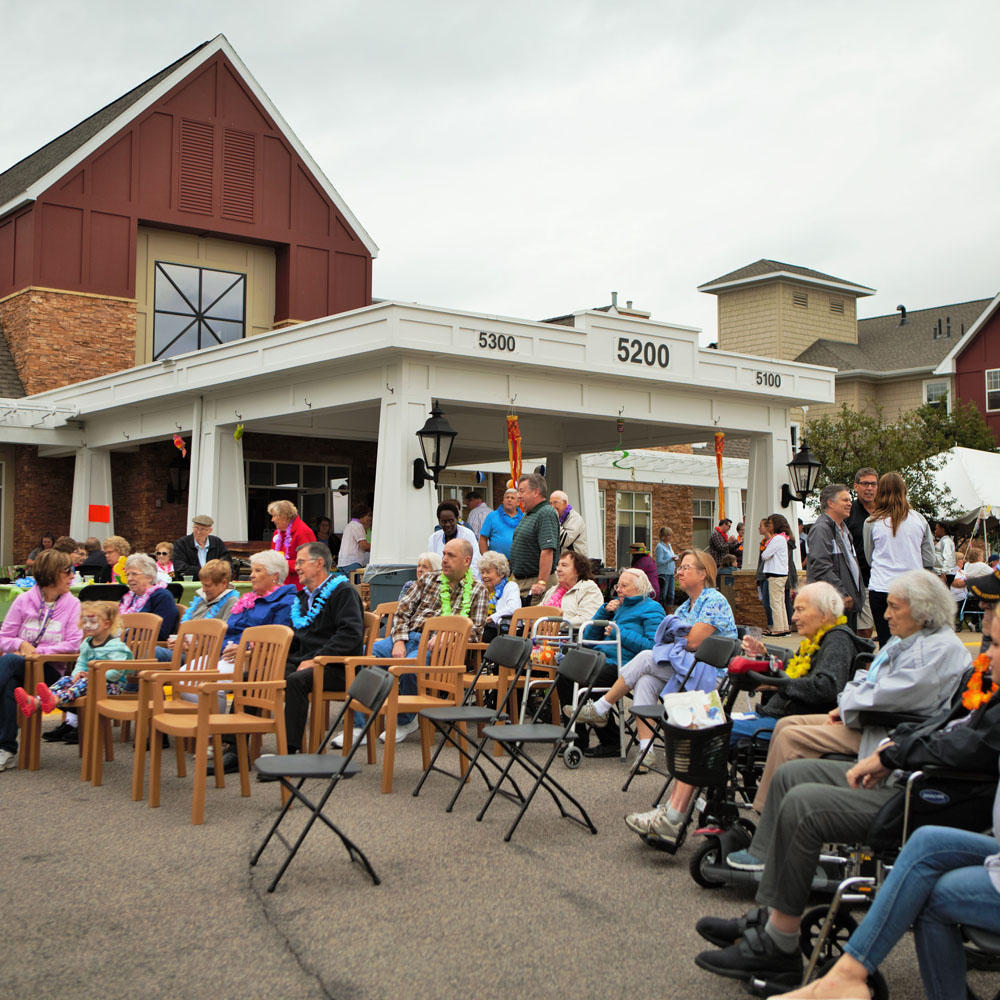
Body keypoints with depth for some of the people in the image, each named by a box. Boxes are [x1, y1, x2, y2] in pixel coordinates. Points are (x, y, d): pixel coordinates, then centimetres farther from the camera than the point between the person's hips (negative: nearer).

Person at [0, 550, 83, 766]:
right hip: (18, 666, 2)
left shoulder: (72, 604, 5)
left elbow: (73, 644, -5)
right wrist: (22, 644, -13)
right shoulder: (24, 600, 9)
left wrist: (38, 651, -13)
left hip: (50, 670, -2)